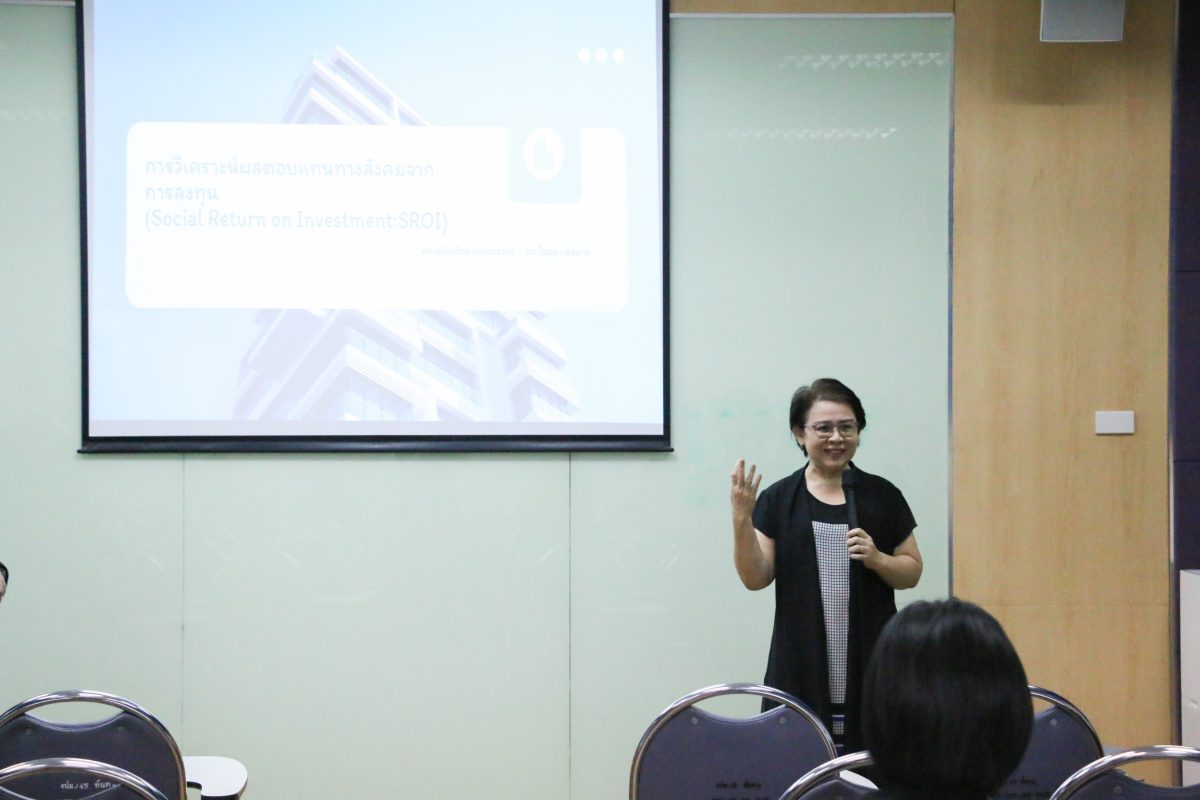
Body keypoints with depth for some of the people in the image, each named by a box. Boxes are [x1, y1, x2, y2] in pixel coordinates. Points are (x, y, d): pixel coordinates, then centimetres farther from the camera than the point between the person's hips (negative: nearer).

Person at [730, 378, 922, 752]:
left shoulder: (883, 496, 7)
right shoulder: (778, 500, 5)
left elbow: (912, 572, 11)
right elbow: (756, 578, 1)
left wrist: (877, 559, -9)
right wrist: (742, 518, -12)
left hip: (870, 663, 1)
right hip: (801, 668, -1)